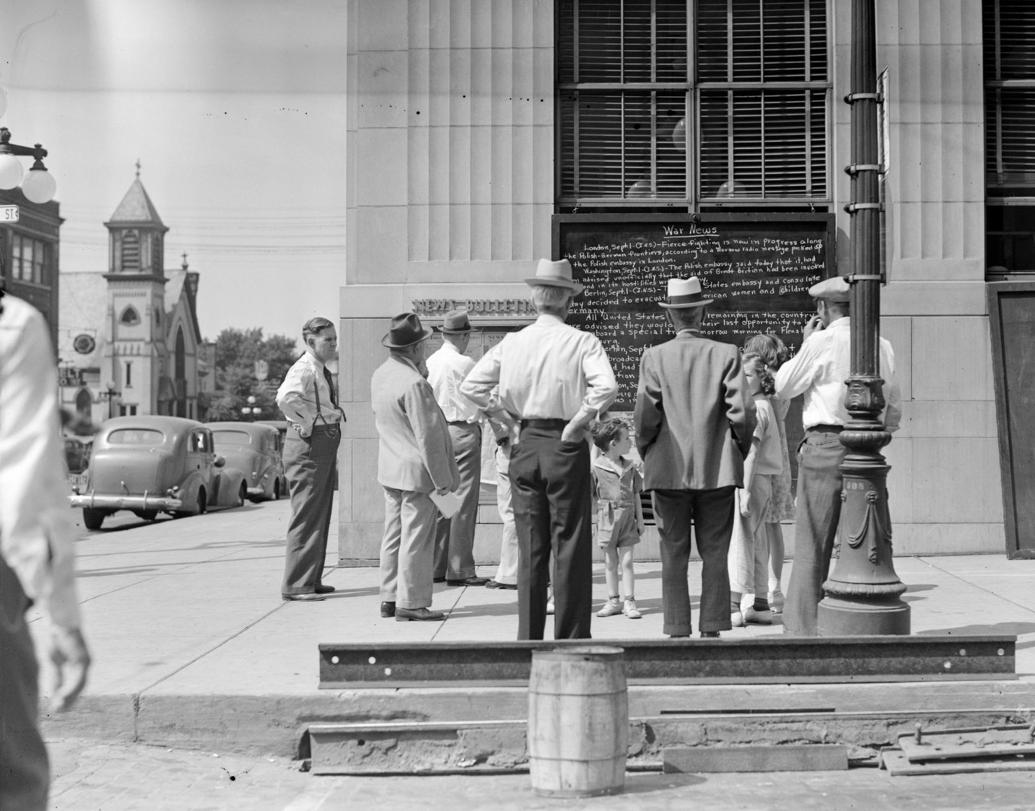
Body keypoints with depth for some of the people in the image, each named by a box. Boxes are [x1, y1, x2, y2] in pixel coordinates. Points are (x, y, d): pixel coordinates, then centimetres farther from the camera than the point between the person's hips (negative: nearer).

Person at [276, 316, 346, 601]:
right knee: (306, 516, -8)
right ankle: (295, 585, -5)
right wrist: (306, 424, -25)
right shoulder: (303, 369, -17)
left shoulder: (323, 370, 14)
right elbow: (285, 398, -36)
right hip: (308, 443, -10)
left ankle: (312, 580, 24)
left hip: (326, 444, 10)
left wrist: (335, 414, 16)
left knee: (320, 516, 16)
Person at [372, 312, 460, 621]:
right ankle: (411, 603, 3)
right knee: (416, 538, -2)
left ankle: (390, 598, 21)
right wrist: (442, 479, -14)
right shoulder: (414, 384, -22)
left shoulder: (380, 375, 7)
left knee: (394, 535, 15)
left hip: (390, 469, 9)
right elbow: (428, 436, -20)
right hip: (416, 471, -9)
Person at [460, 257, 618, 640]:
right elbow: (606, 386, -23)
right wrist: (578, 423, -12)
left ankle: (528, 637, 14)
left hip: (524, 447, 4)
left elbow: (471, 386, 3)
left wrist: (509, 420, 7)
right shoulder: (582, 342, -7)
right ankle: (570, 637, 5)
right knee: (570, 548, 3)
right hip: (565, 448, -4)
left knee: (530, 550, 10)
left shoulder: (512, 342, 4)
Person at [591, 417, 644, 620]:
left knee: (627, 561, 0)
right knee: (610, 562, 5)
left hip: (627, 517, 2)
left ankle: (629, 601, 4)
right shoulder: (596, 467, -5)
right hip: (607, 517, -2)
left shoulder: (631, 467, 7)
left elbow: (636, 495, 12)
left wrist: (640, 519, 9)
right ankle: (613, 601, 14)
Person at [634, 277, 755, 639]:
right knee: (714, 554, 6)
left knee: (674, 556, 5)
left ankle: (678, 633, 6)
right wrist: (740, 450, 11)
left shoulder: (654, 357, -3)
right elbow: (741, 413, -6)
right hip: (718, 470, 0)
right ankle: (712, 630, 6)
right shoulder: (727, 354, -2)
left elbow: (645, 415, -6)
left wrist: (646, 453, 10)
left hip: (668, 471, 0)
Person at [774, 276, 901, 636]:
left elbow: (782, 387, 2)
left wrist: (804, 343, 10)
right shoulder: (882, 346, 9)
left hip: (825, 445, -5)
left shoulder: (822, 342, -8)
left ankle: (802, 625, 2)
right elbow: (894, 410, 14)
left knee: (812, 542, 0)